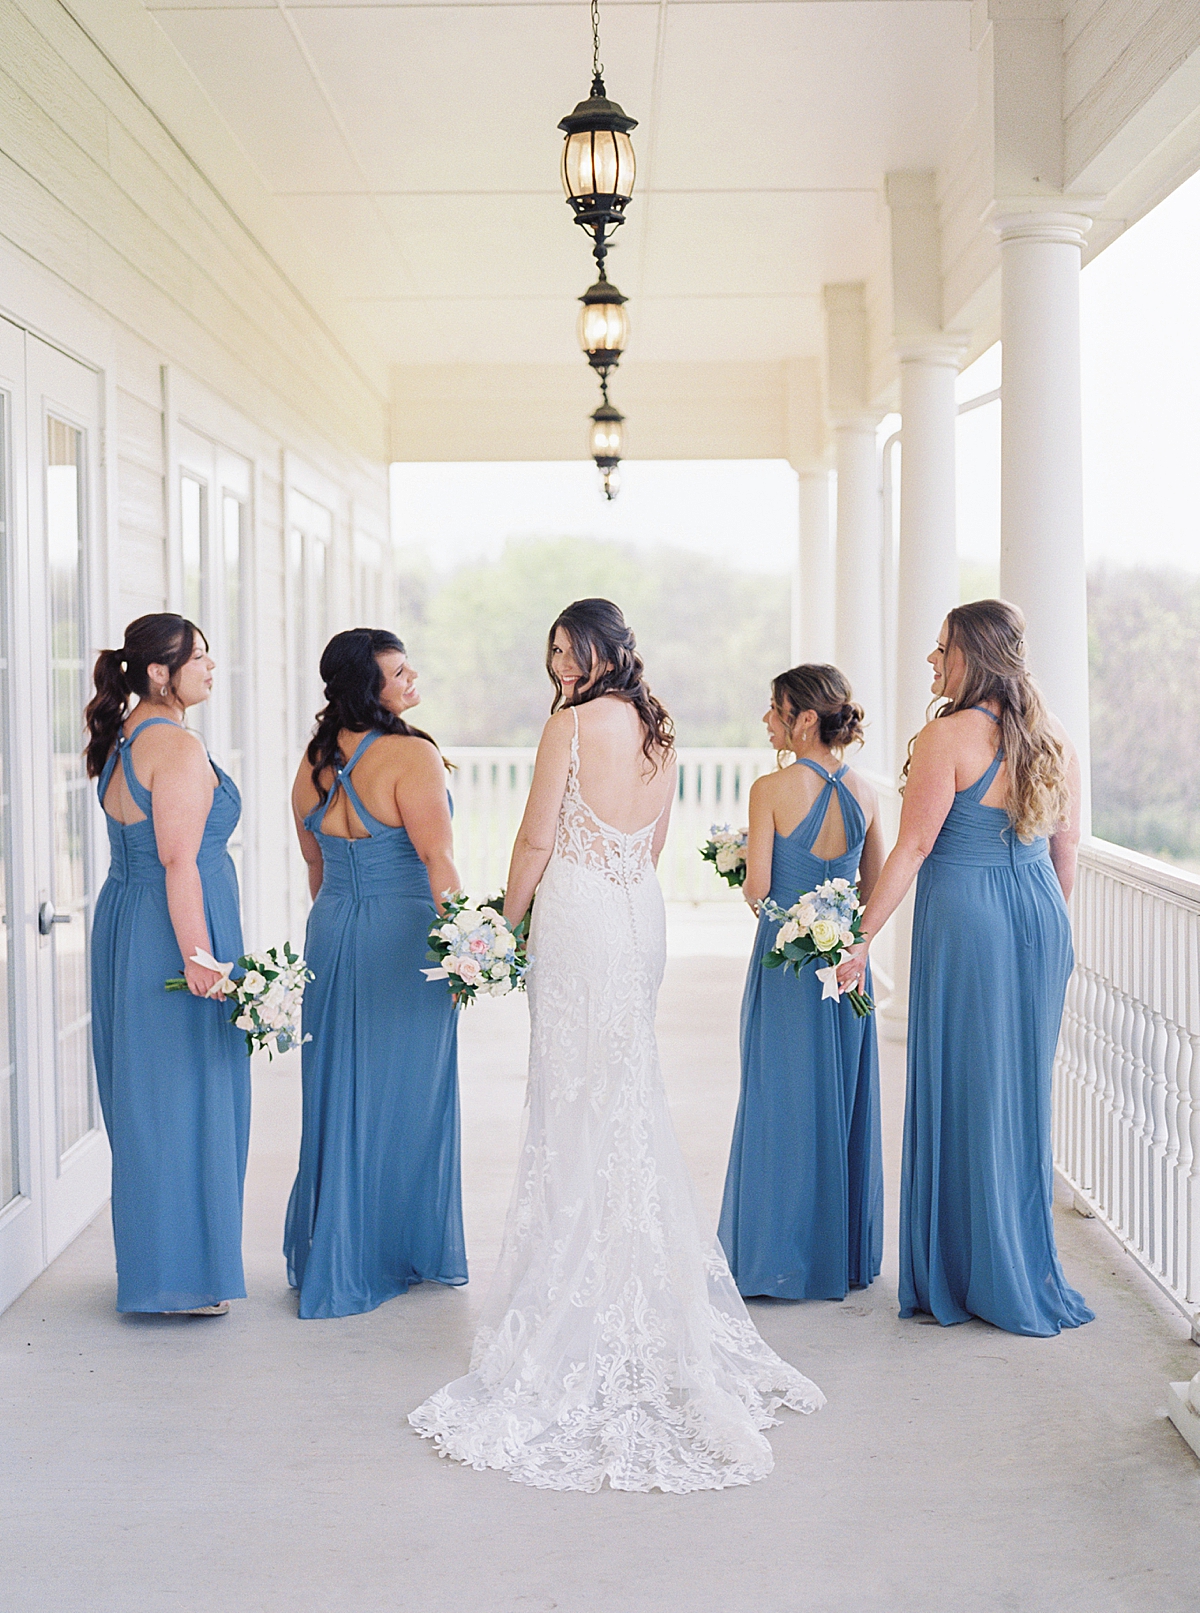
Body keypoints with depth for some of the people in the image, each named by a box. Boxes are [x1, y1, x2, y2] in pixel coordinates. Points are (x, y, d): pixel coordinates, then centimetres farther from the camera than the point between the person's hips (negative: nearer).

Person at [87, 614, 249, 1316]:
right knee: (185, 1096, -2)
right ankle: (185, 1276, 6)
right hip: (174, 931, -10)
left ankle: (151, 1260, 26)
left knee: (145, 1095, 16)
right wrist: (199, 957, -22)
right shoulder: (178, 745, -17)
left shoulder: (121, 738, 13)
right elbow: (179, 861, -22)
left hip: (124, 920, 10)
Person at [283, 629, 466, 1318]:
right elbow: (437, 861, -18)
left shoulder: (314, 763, 7)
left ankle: (327, 1255, 24)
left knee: (338, 1090, 15)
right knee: (401, 1094, 5)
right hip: (402, 936, -7)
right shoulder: (411, 755, -16)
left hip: (330, 933, 7)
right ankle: (392, 1254, 16)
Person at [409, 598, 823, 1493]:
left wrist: (507, 919, 1)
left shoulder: (573, 722, -11)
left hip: (577, 912, -7)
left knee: (577, 1106, -2)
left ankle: (580, 1313, 3)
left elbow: (538, 837, -10)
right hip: (644, 914, 7)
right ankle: (652, 1299, 23)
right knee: (633, 1102, 15)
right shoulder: (659, 730, 10)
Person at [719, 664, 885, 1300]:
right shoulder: (863, 792, 3)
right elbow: (876, 890, 9)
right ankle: (845, 1254, 23)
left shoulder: (771, 789, -13)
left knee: (782, 1100, 4)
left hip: (786, 960, -5)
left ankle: (783, 1258, 9)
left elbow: (757, 890, -12)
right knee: (842, 1099, 14)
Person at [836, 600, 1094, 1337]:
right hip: (1040, 919, 6)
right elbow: (1066, 847, 12)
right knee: (1023, 1089, 15)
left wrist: (862, 936, -11)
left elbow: (914, 847, -15)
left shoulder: (949, 736, -14)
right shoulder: (1054, 736, 7)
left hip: (964, 917, -6)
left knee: (963, 1088, 5)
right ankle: (1028, 1272, 24)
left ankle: (966, 1273, 14)